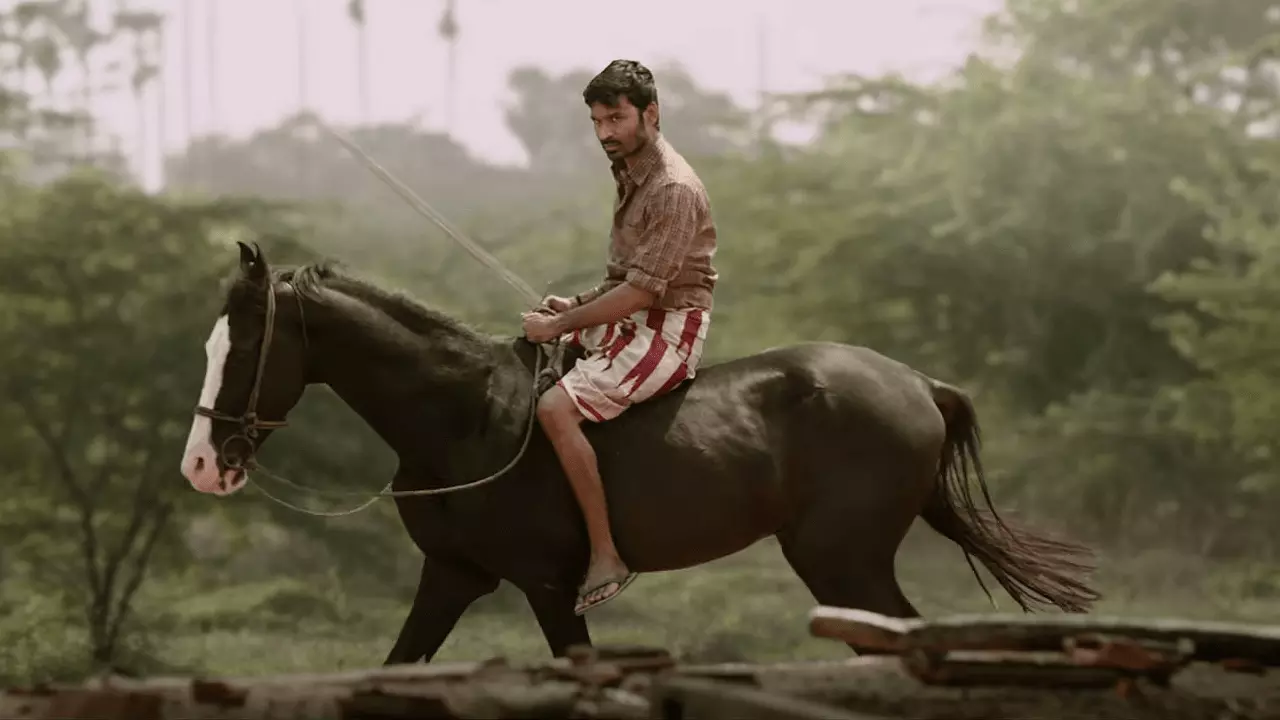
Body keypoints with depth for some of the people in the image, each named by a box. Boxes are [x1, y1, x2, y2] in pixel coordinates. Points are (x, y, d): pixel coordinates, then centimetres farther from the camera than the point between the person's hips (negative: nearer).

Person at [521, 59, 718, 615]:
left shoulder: (674, 190, -19)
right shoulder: (631, 177, 13)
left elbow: (640, 291, -23)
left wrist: (561, 325, -17)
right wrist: (575, 305, 6)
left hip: (664, 334, -11)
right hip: (627, 323, 11)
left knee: (555, 408, -27)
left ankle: (605, 558, -25)